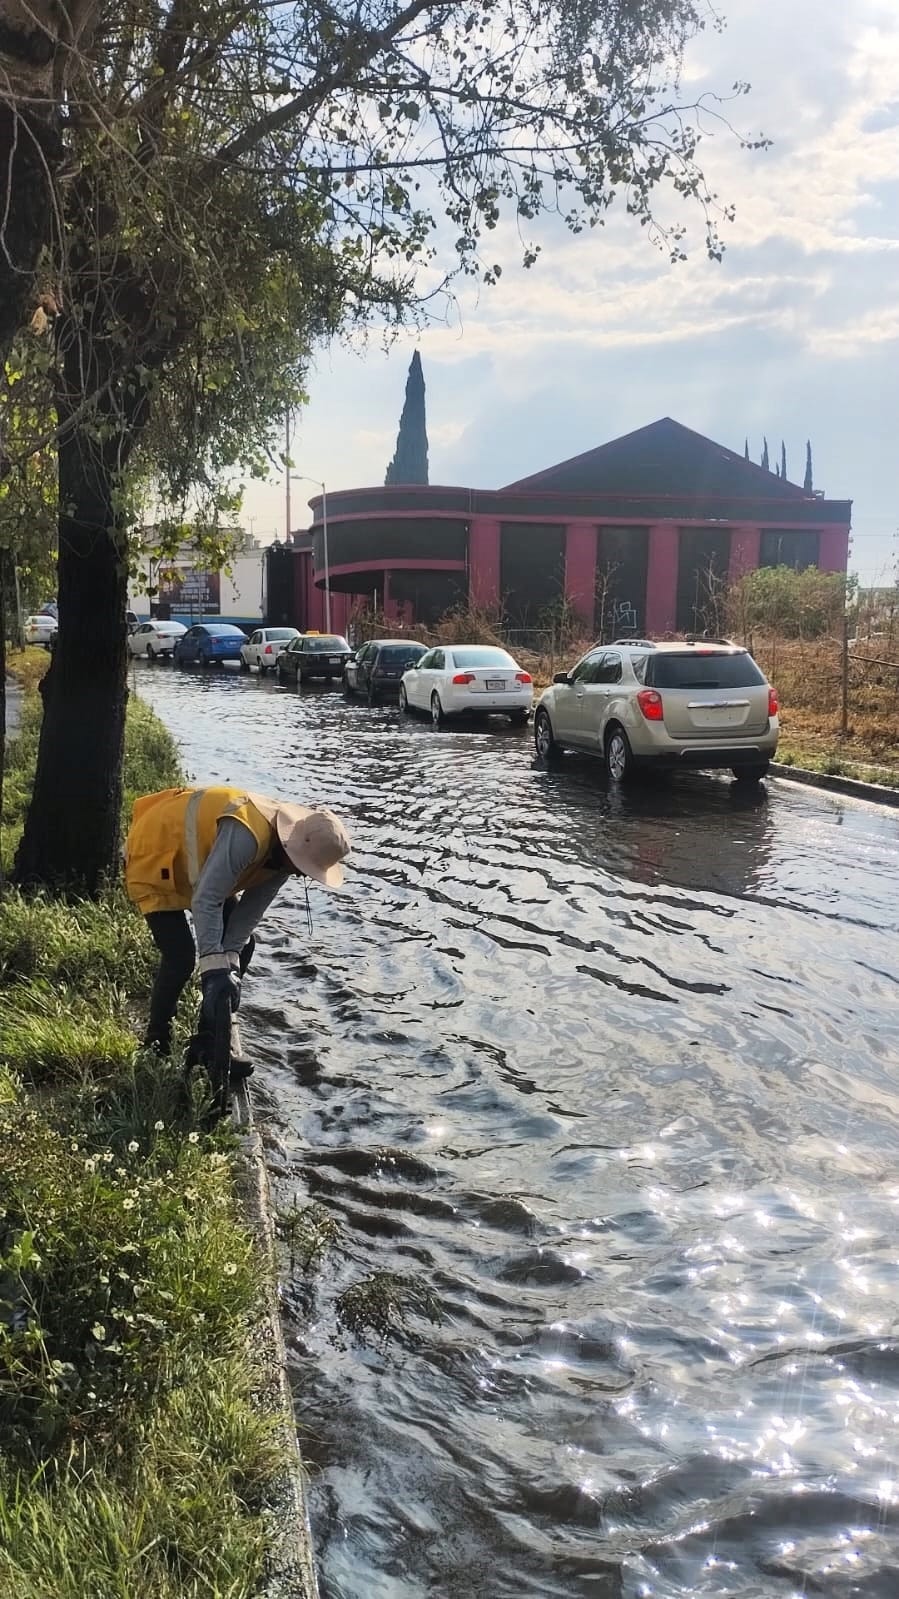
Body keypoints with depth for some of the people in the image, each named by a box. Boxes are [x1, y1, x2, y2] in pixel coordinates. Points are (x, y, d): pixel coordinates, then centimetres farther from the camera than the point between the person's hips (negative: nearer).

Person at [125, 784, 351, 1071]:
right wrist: (215, 967, -40)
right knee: (180, 958, -15)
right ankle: (157, 1039, 8)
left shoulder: (286, 847, -12)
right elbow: (205, 900, -40)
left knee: (243, 945, 3)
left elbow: (250, 910, -9)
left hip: (194, 867, 9)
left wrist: (229, 964, -18)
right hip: (154, 861, -9)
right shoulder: (247, 835, -40)